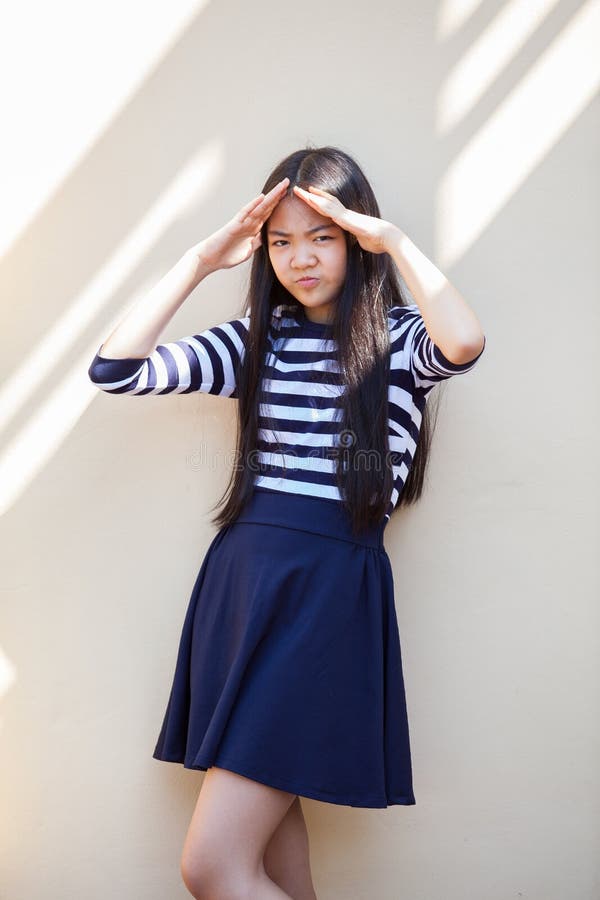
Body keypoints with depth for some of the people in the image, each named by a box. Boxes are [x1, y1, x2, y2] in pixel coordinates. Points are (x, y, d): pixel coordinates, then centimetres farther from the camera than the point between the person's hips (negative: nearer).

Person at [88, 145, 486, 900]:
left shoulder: (398, 338, 1)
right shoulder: (256, 338, 12)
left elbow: (464, 343, -25)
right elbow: (115, 369, 2)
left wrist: (395, 242, -13)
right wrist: (202, 260, 0)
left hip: (331, 590, -5)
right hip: (238, 577, 5)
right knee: (271, 816, 13)